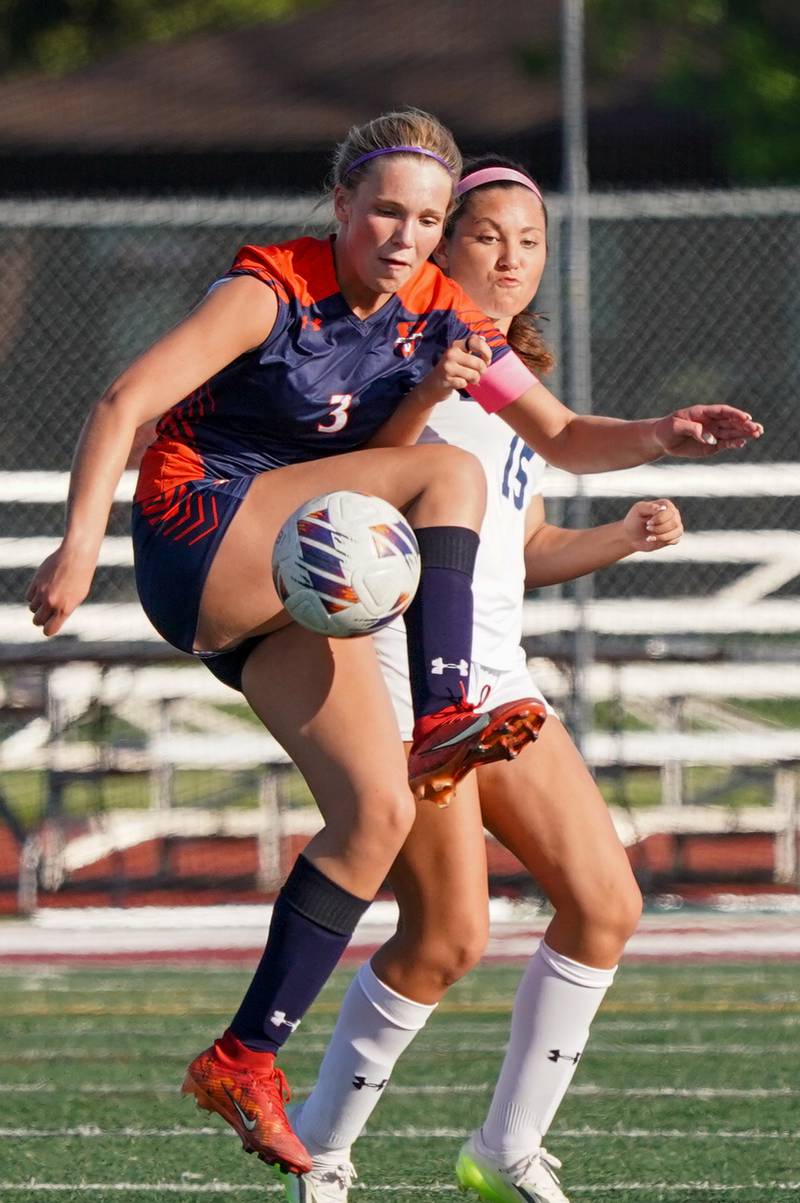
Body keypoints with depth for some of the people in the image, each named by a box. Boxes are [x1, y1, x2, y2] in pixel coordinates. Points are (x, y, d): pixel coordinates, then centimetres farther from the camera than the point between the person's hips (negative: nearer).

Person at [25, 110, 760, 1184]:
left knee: (378, 811, -10)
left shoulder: (441, 316, 5)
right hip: (198, 540, -6)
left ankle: (246, 1059, -6)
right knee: (449, 471, -20)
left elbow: (563, 437, 12)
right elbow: (125, 403, -19)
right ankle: (443, 723, -27)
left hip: (291, 583, 6)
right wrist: (82, 541, -31)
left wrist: (660, 438, -8)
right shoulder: (273, 290, -12)